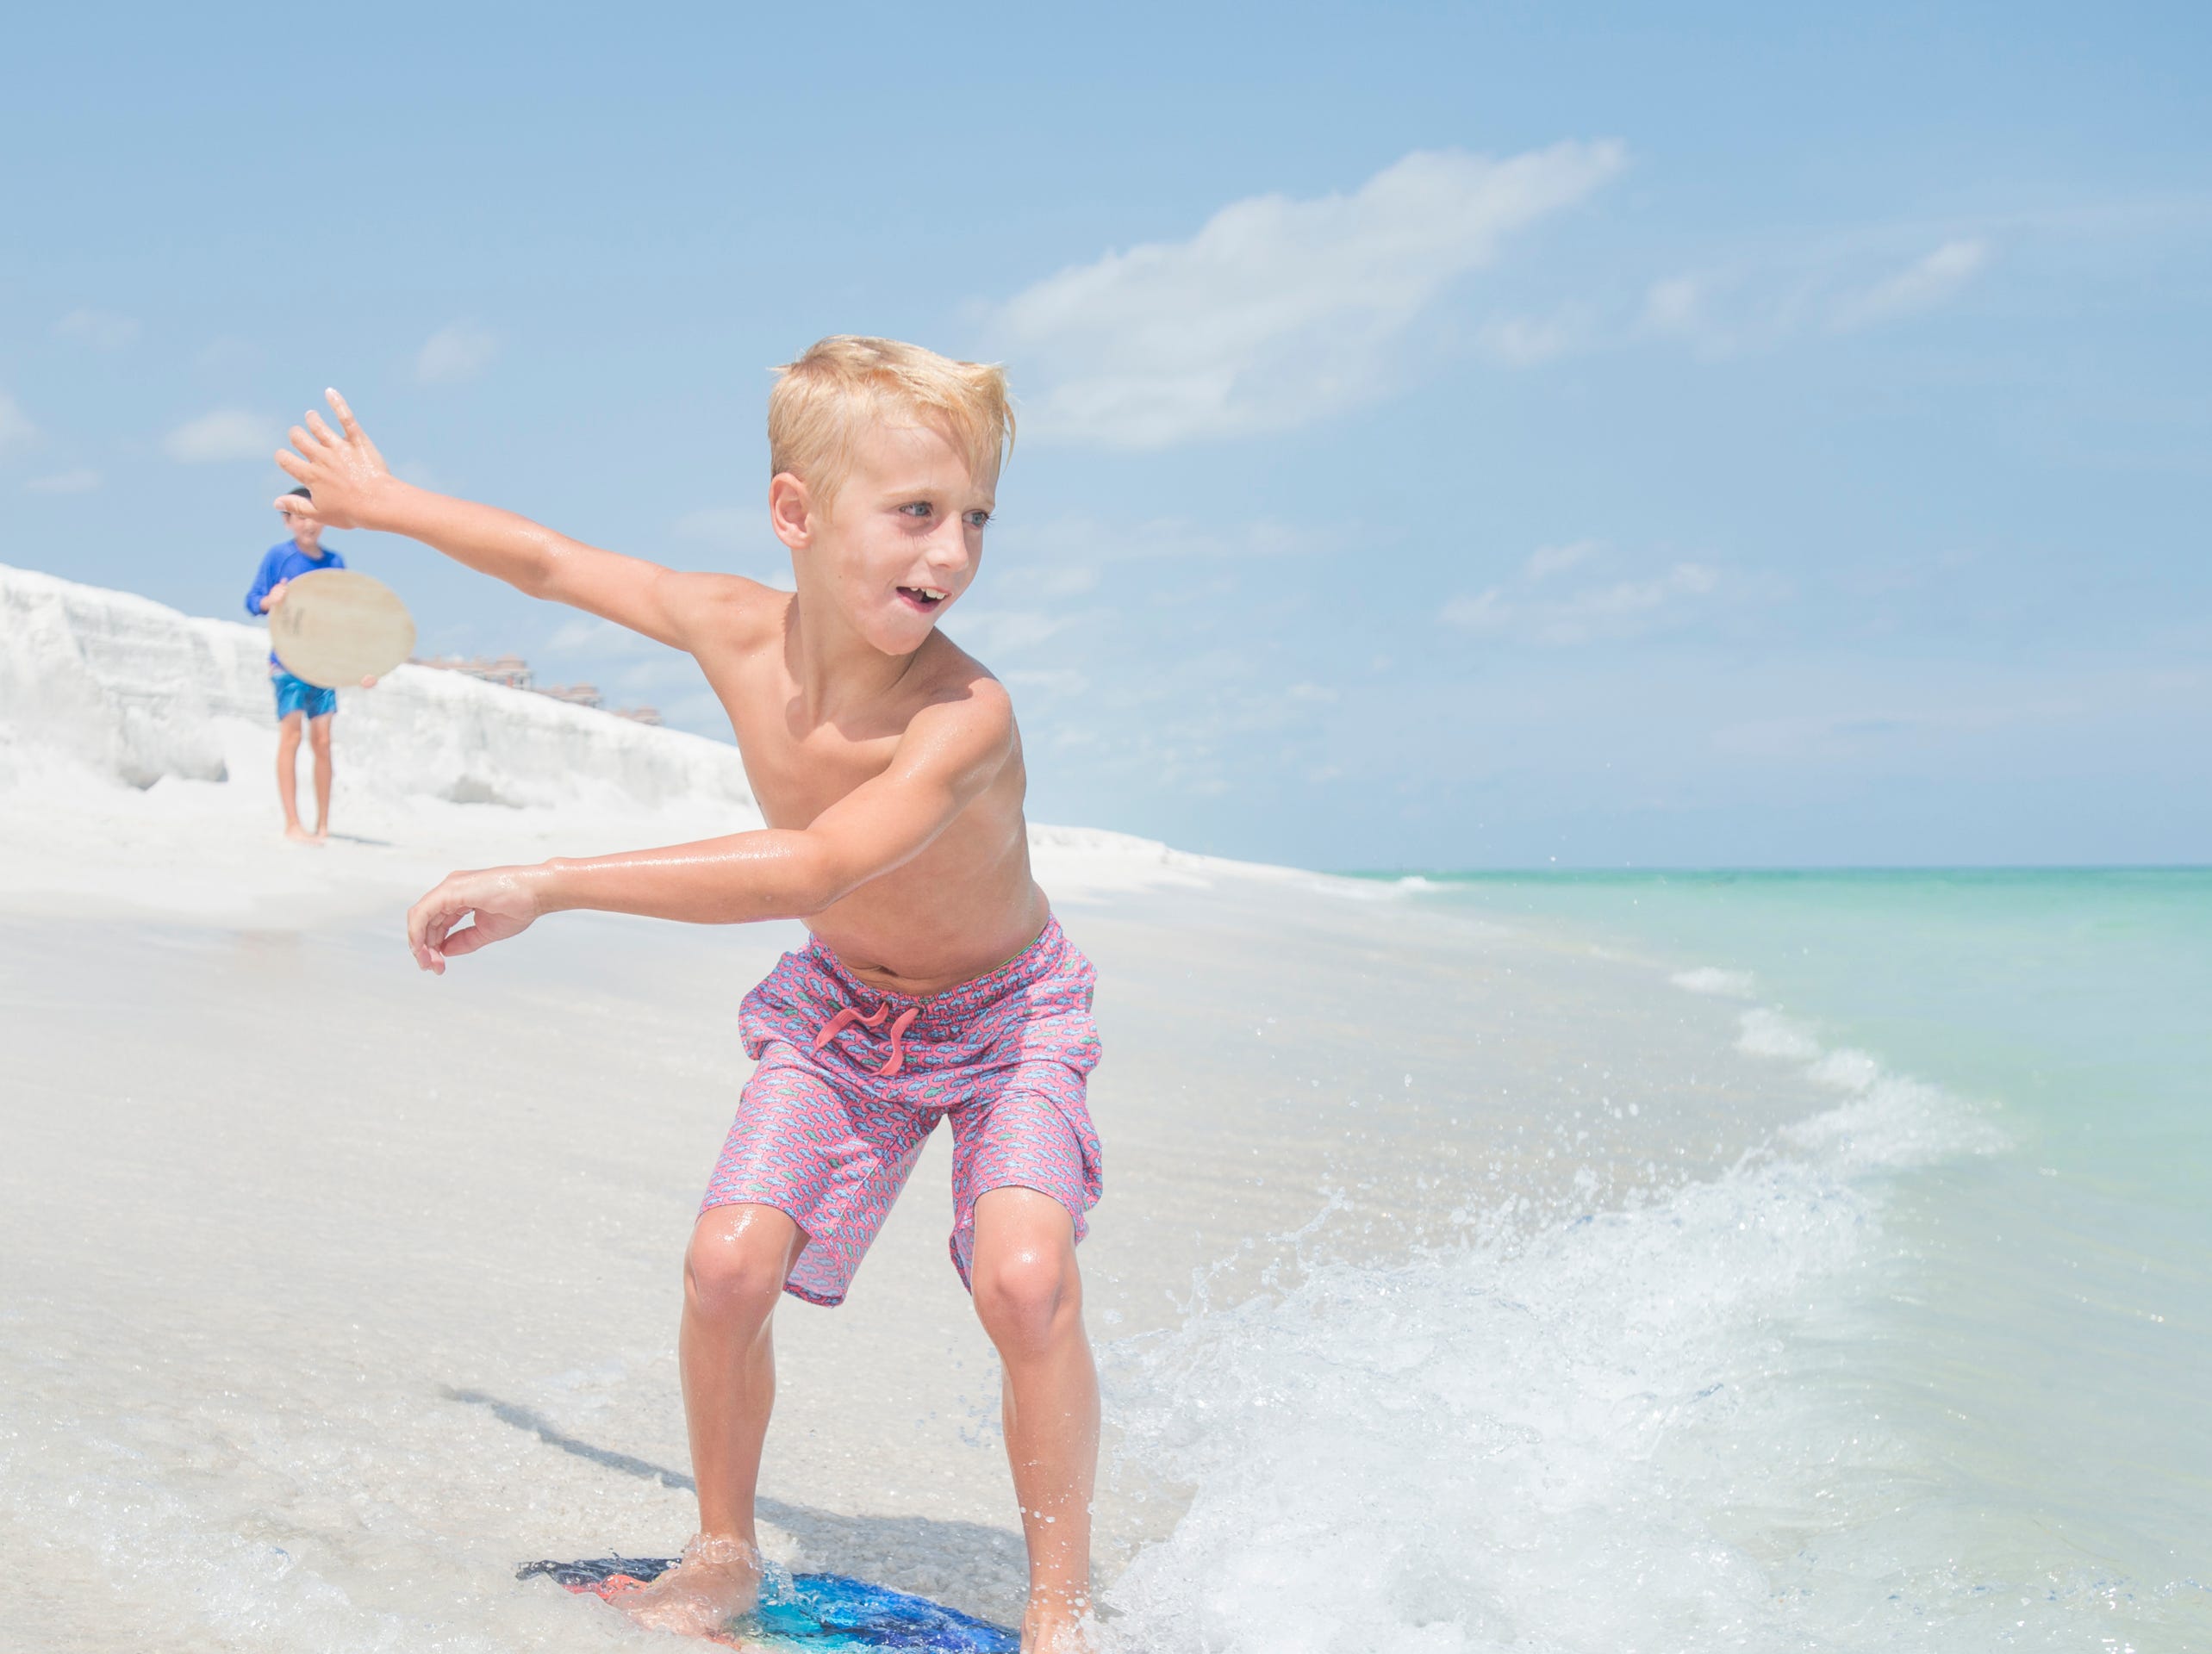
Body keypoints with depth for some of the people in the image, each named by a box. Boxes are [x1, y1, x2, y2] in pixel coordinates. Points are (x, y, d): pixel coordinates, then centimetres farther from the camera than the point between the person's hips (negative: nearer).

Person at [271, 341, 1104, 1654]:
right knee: (728, 1261, -11)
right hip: (841, 1005, 4)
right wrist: (382, 500, 14)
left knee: (1023, 1278, -26)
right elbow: (555, 561, -1)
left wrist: (549, 885, -52)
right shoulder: (734, 629, -19)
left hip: (1010, 1012, -4)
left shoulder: (967, 715, -37)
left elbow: (810, 871, -49)